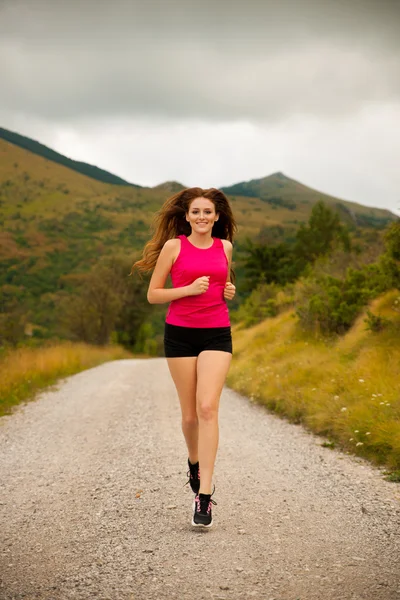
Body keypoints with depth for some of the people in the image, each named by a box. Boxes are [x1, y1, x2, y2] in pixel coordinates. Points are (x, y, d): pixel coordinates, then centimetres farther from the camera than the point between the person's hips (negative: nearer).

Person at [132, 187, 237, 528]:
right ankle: (194, 462, 39)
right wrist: (188, 289, -14)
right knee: (190, 413, 6)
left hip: (217, 334, 1)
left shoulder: (225, 247, 9)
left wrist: (229, 292, 3)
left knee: (208, 407, -15)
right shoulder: (173, 246, 0)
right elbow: (153, 295, 0)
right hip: (180, 333, -1)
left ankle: (204, 495, -15)